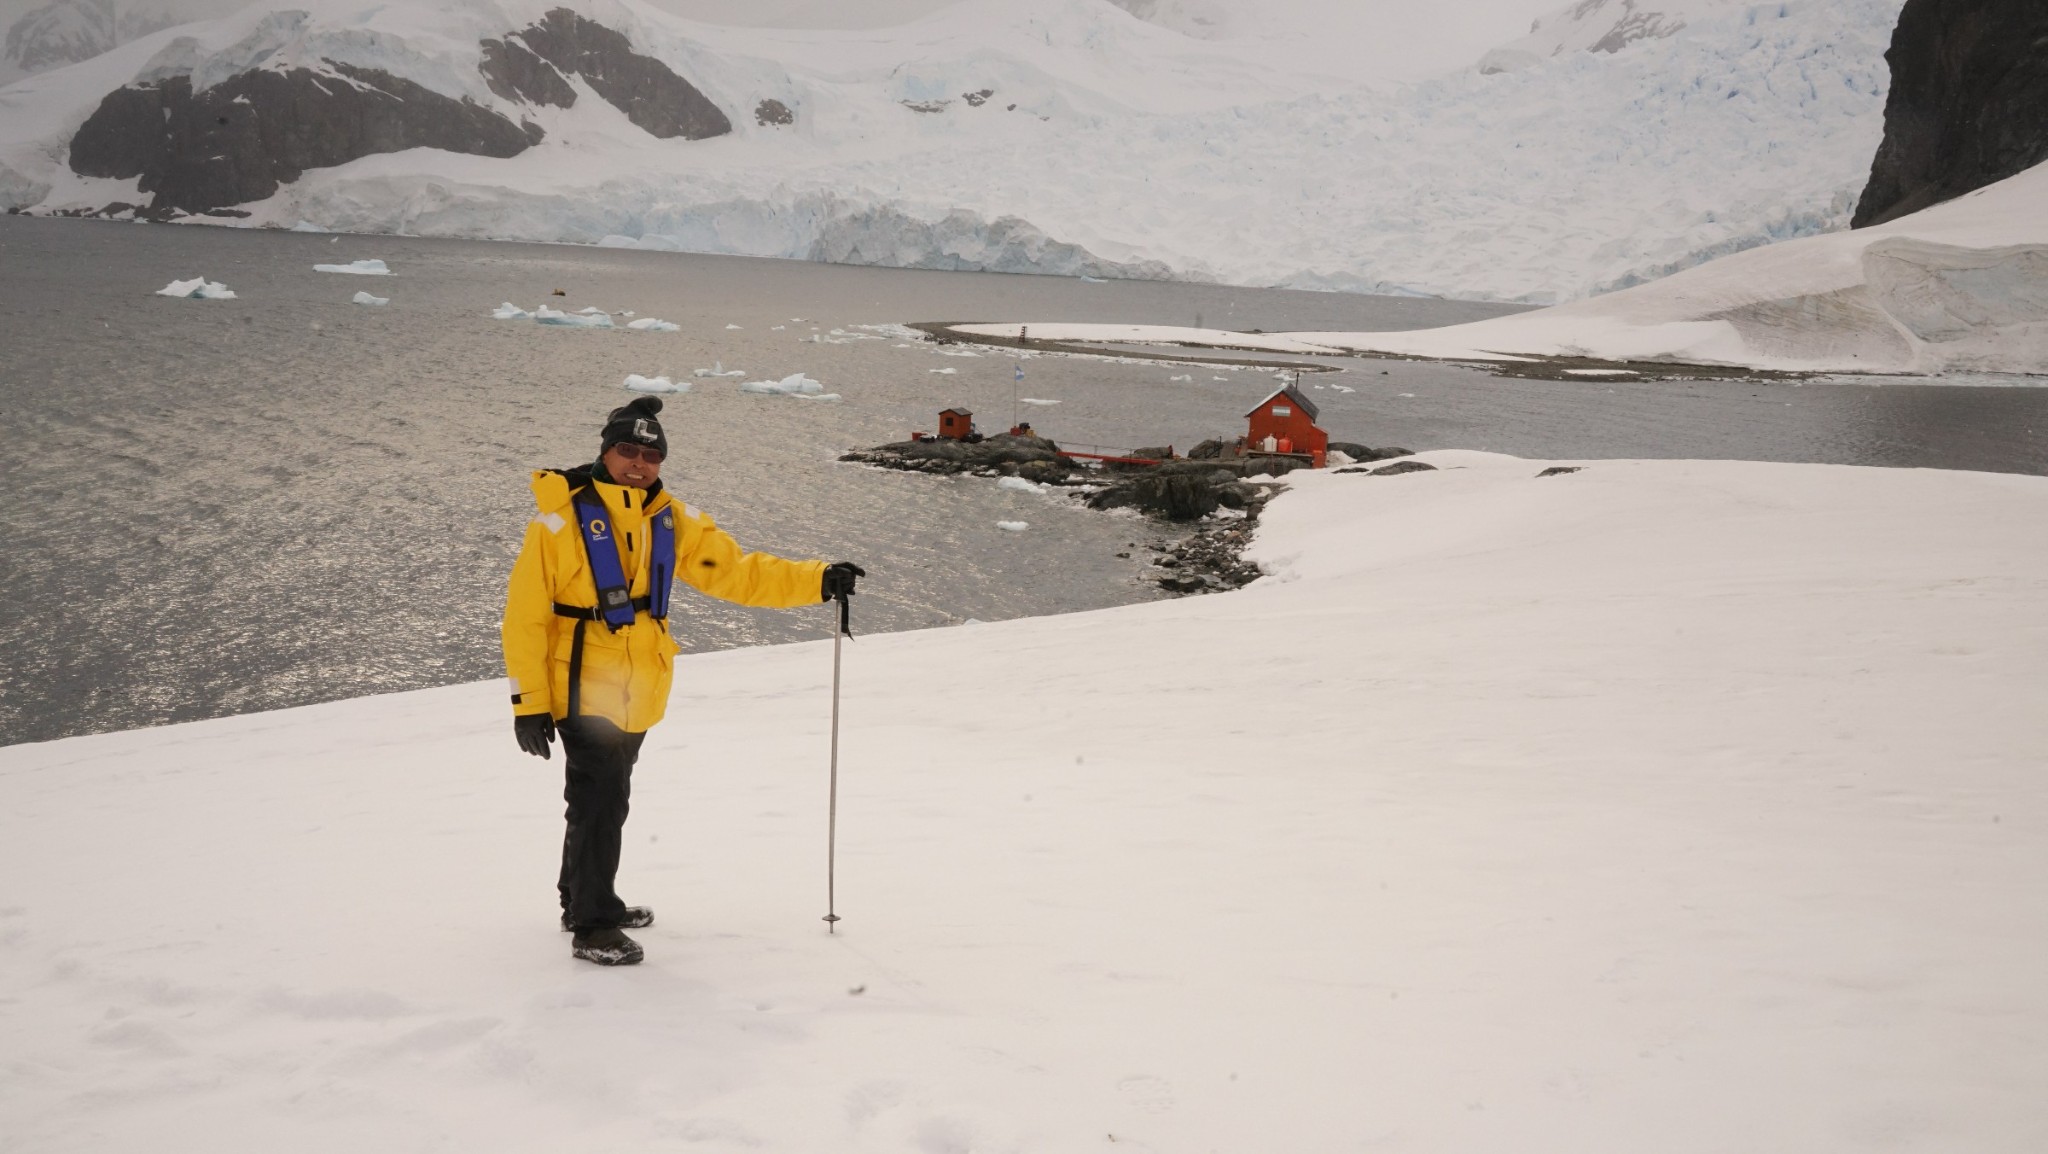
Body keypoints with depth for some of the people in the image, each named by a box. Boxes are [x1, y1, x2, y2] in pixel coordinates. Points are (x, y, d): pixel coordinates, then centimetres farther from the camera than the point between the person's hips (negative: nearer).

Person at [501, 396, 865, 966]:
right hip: (583, 689, -6)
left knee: (606, 800, 20)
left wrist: (818, 580, -8)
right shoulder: (561, 520, -12)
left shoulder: (674, 523, 4)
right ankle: (593, 926, 4)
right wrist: (529, 701, -13)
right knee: (600, 801, -8)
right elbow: (525, 614, -11)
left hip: (640, 694, 6)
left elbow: (738, 573, 3)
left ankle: (583, 898, 37)